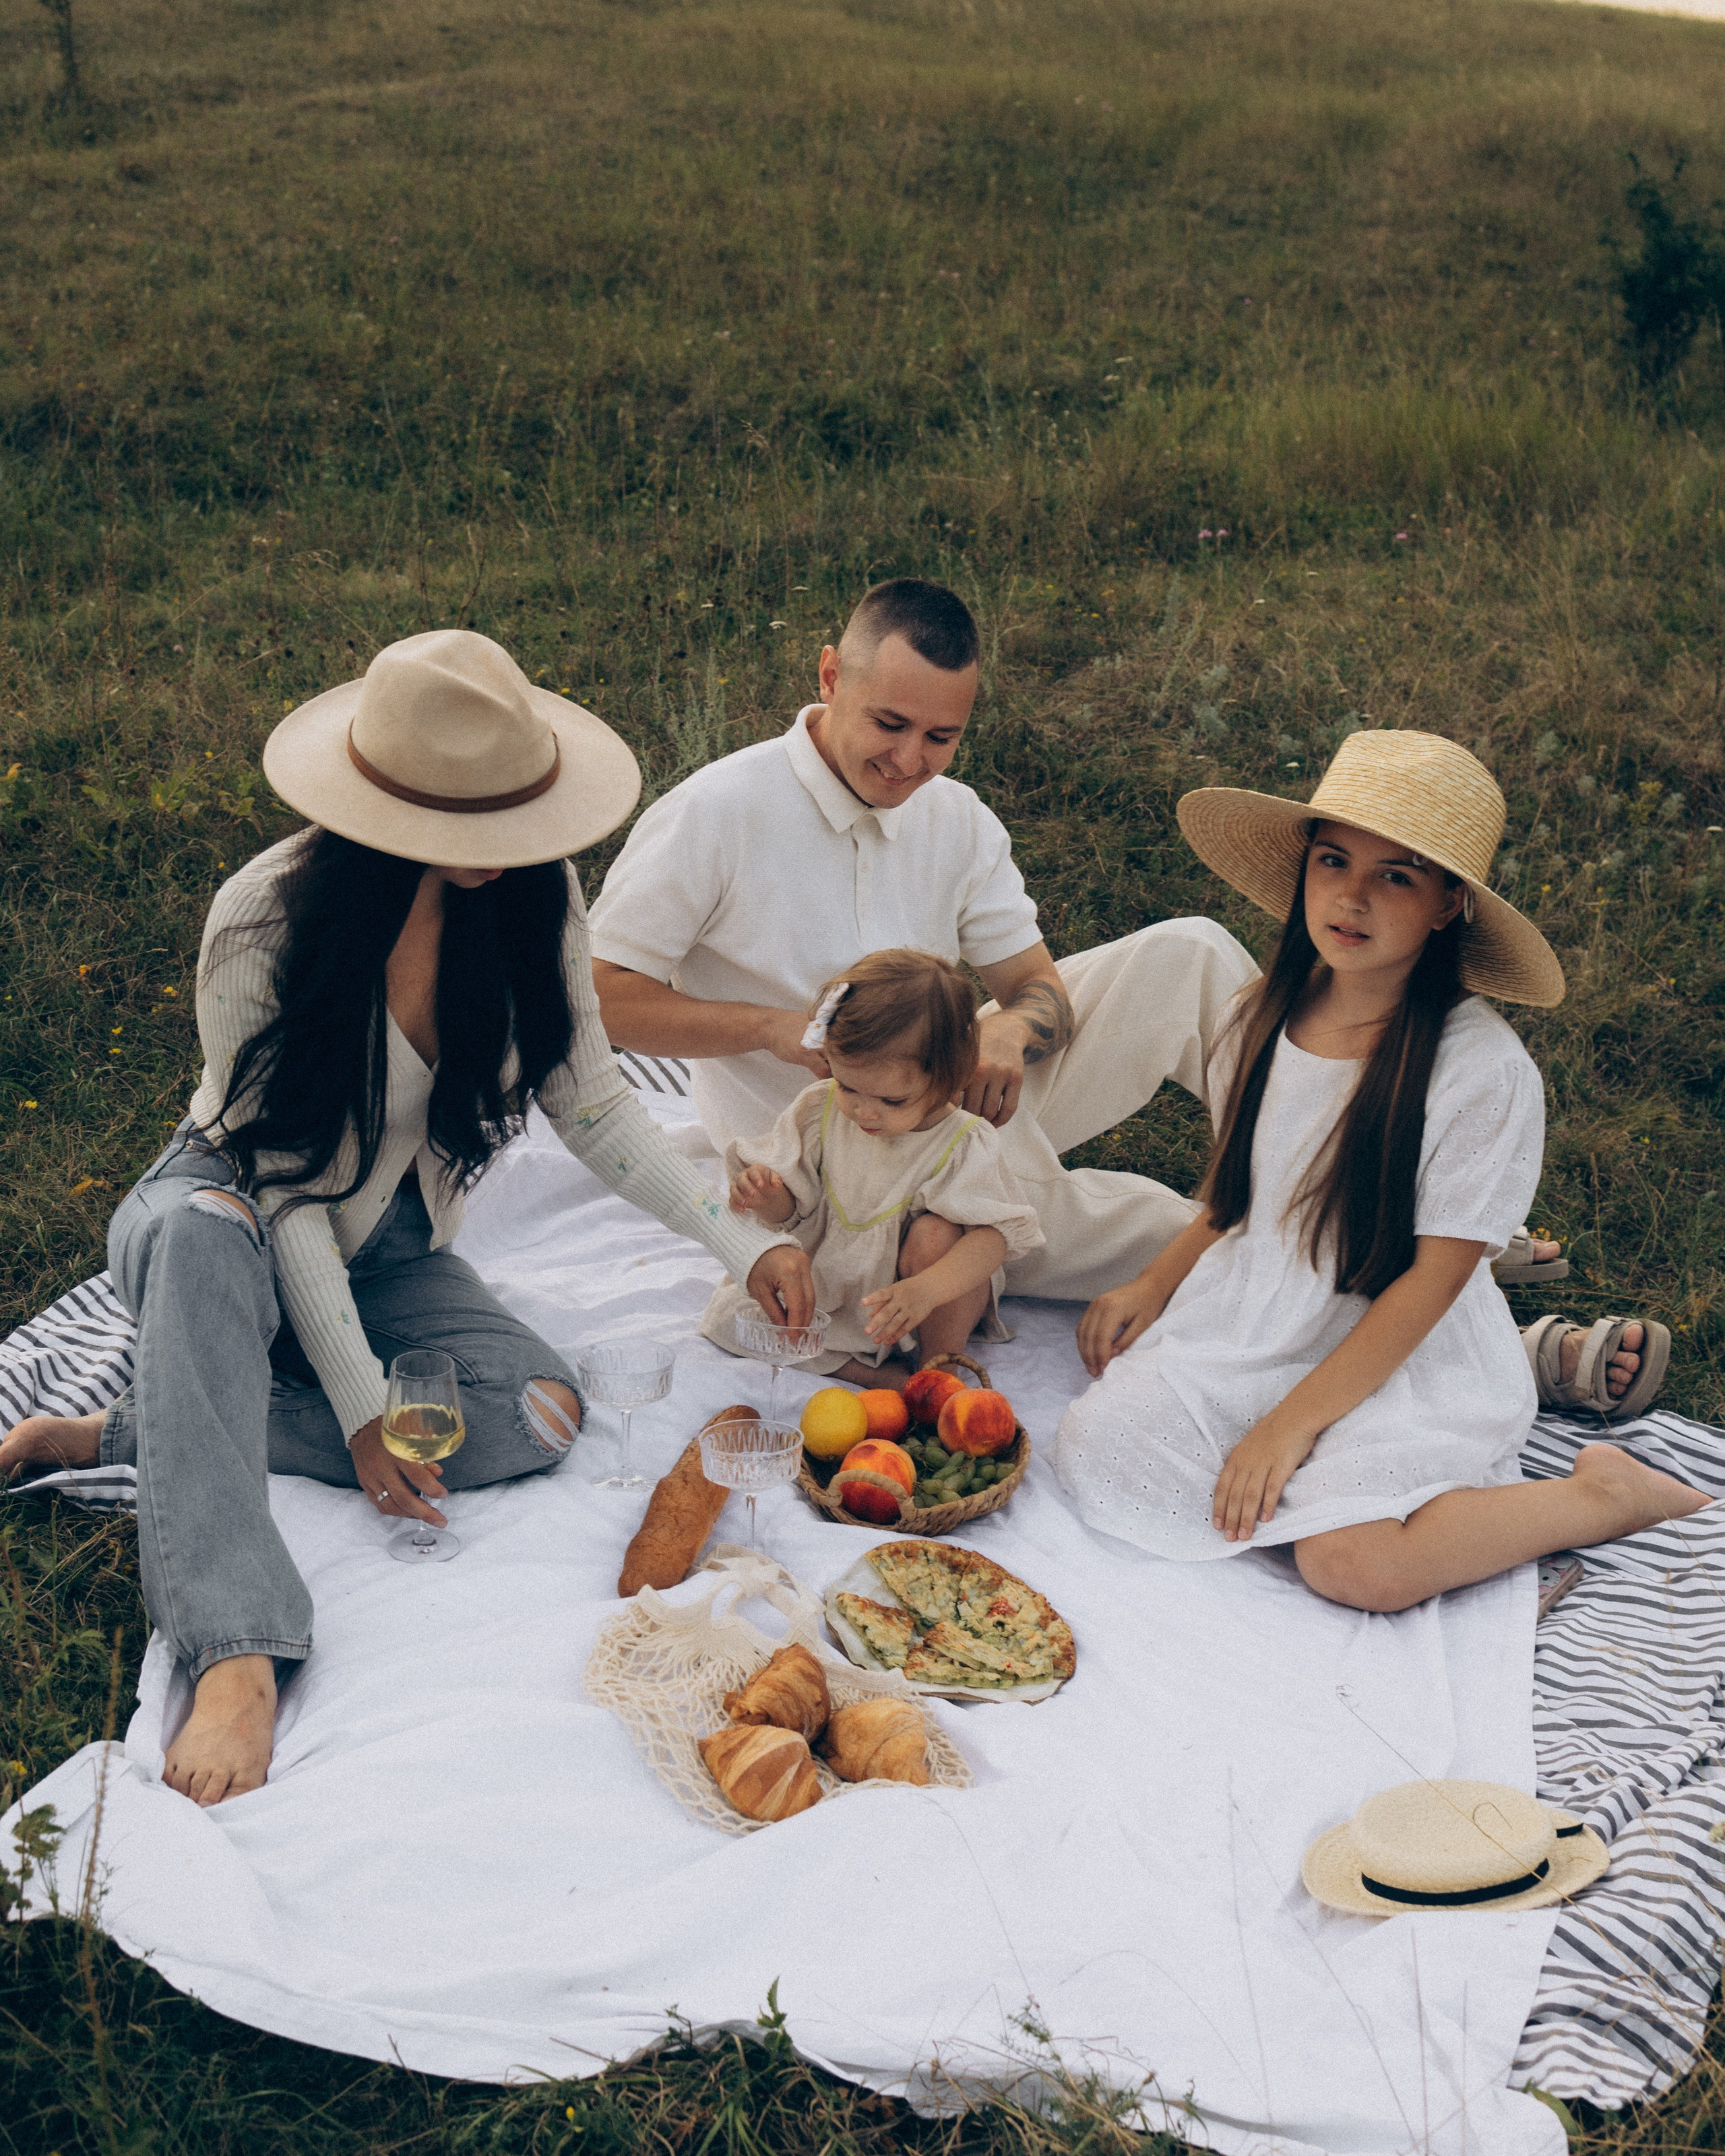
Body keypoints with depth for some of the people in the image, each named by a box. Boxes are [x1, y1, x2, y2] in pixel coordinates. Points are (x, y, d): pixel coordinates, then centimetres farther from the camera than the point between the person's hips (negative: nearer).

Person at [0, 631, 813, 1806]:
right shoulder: (266, 920, -25)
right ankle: (237, 1655, -47)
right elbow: (281, 1184, -22)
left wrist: (744, 1240, -13)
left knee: (540, 1410, -25)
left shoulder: (534, 892, -12)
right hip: (238, 1224, -4)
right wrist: (361, 1407, -26)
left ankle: (128, 1434, -23)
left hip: (394, 1251, 4)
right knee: (209, 1230, -41)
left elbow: (590, 1101, -3)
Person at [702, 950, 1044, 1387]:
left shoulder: (963, 1144, -21)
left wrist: (926, 1290, -47)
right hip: (825, 1282, 4)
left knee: (936, 1233, -34)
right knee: (727, 1318, -14)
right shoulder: (818, 1111, -10)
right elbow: (791, 1209, -1)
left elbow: (992, 1236, -30)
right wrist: (768, 1196, -26)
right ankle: (876, 1374, -20)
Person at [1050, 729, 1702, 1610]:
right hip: (1255, 1325, 6)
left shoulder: (1483, 1070, -19)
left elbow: (1435, 1278, -16)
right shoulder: (1264, 1017, -2)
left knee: (1355, 1562, -27)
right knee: (1100, 1443, -14)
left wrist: (1293, 1421, -17)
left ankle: (1603, 1493, -2)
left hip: (1408, 1355, -5)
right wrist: (1155, 1283, 3)